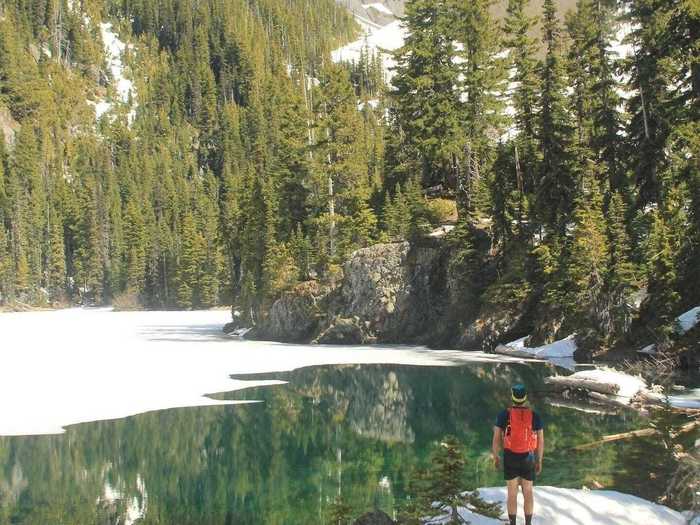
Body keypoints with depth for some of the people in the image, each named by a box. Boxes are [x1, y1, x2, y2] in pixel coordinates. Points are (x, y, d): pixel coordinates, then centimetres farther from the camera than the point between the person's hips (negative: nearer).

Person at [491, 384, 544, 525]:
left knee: (512, 493, 11)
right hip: (528, 458, 1)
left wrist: (495, 457, 5)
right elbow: (541, 441, -5)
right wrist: (539, 461, 8)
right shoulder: (534, 416, -8)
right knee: (528, 492, 15)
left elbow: (496, 438, -11)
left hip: (510, 457, -1)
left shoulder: (504, 414, -12)